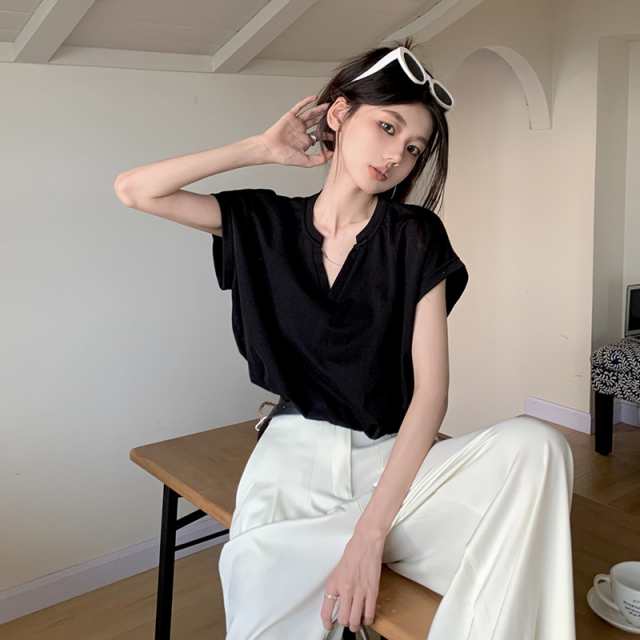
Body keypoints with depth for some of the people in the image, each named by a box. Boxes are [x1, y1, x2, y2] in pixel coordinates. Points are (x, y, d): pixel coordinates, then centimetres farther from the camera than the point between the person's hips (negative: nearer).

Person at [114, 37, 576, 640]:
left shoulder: (416, 236, -3)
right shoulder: (267, 221, 4)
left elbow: (431, 388, -11)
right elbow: (134, 190, -1)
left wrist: (369, 533, -21)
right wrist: (262, 149, -2)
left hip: (392, 455, 1)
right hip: (296, 451, 0)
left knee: (534, 444, -29)